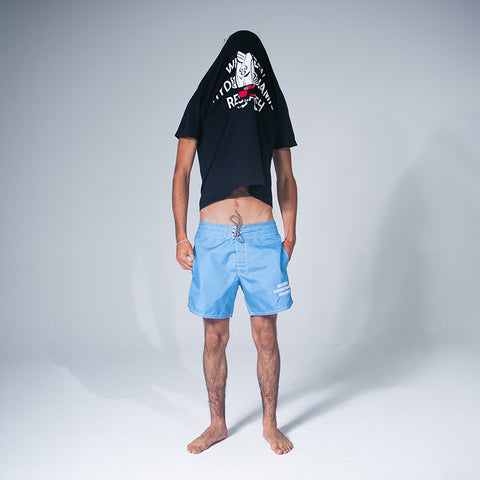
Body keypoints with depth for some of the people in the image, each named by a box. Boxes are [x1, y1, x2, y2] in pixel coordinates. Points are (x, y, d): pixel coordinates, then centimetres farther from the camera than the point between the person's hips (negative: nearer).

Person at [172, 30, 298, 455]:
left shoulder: (272, 108, 13)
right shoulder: (202, 105, 10)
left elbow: (287, 178, 15)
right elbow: (182, 173, 7)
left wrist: (290, 236, 6)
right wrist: (181, 236, -1)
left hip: (262, 236, 1)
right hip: (213, 236, 0)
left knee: (266, 336, 5)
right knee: (215, 338, 7)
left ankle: (270, 424, 23)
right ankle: (217, 424, 25)